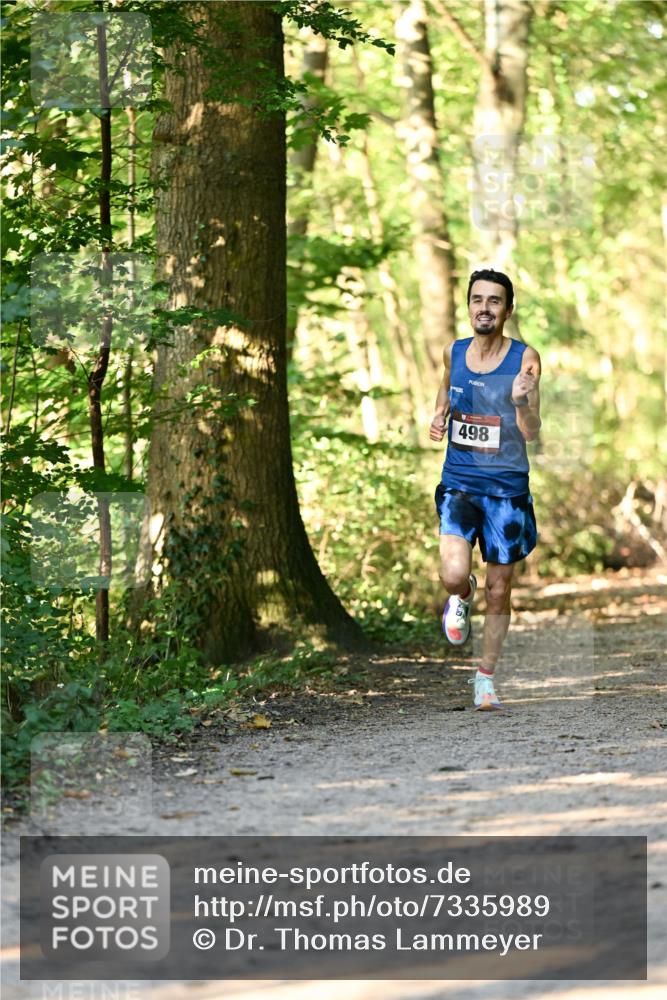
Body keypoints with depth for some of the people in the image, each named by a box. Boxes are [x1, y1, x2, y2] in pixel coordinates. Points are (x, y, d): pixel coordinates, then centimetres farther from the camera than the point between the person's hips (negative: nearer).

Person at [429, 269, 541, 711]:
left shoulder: (525, 358, -8)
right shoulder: (454, 352, 1)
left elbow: (531, 432, -12)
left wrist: (521, 401, -32)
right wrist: (438, 418, 5)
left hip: (507, 487, -1)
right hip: (459, 483, 1)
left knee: (499, 590, 6)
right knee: (454, 574, -20)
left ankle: (486, 676, 24)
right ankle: (462, 596, 17)